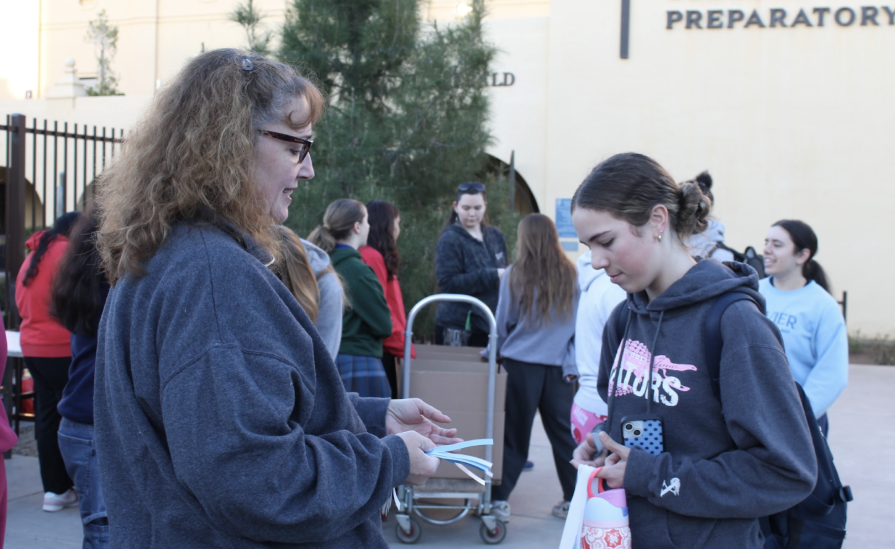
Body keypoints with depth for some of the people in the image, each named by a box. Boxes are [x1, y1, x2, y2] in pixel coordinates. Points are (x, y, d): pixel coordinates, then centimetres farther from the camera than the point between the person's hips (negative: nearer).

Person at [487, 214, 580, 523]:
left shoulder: (515, 275, -4)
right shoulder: (570, 275, 1)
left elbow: (503, 322, 4)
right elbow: (579, 323, 5)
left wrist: (497, 351, 21)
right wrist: (571, 364, 12)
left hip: (522, 362, -1)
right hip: (560, 366, 2)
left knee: (515, 433, 5)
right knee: (563, 432, 9)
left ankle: (499, 499, 7)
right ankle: (574, 500, 13)